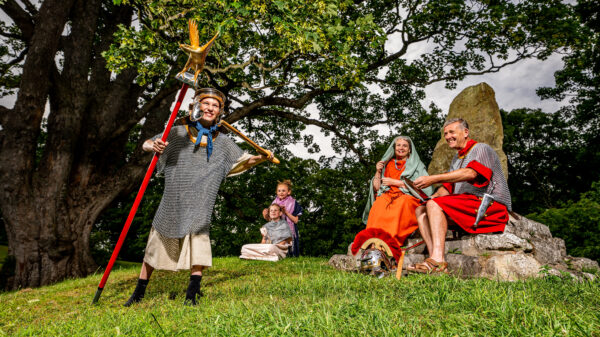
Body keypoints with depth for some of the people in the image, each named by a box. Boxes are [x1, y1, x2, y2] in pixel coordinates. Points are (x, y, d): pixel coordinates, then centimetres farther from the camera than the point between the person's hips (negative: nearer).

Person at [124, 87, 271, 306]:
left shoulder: (222, 142, 9)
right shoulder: (177, 133, 5)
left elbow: (243, 161, 13)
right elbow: (146, 144, 6)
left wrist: (261, 157, -7)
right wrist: (153, 146, -18)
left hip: (199, 206, 0)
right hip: (172, 204, 0)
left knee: (199, 250, -11)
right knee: (155, 247, 10)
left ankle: (191, 295, 2)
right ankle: (139, 293, 27)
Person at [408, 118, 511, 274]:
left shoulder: (481, 148, -2)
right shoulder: (457, 158, 25)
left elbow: (471, 173, -23)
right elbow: (447, 188, 23)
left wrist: (433, 179, -26)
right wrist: (433, 196, 0)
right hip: (466, 203, 9)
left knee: (434, 205, -26)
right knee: (421, 210, -5)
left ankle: (437, 260, -37)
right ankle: (437, 261, -21)